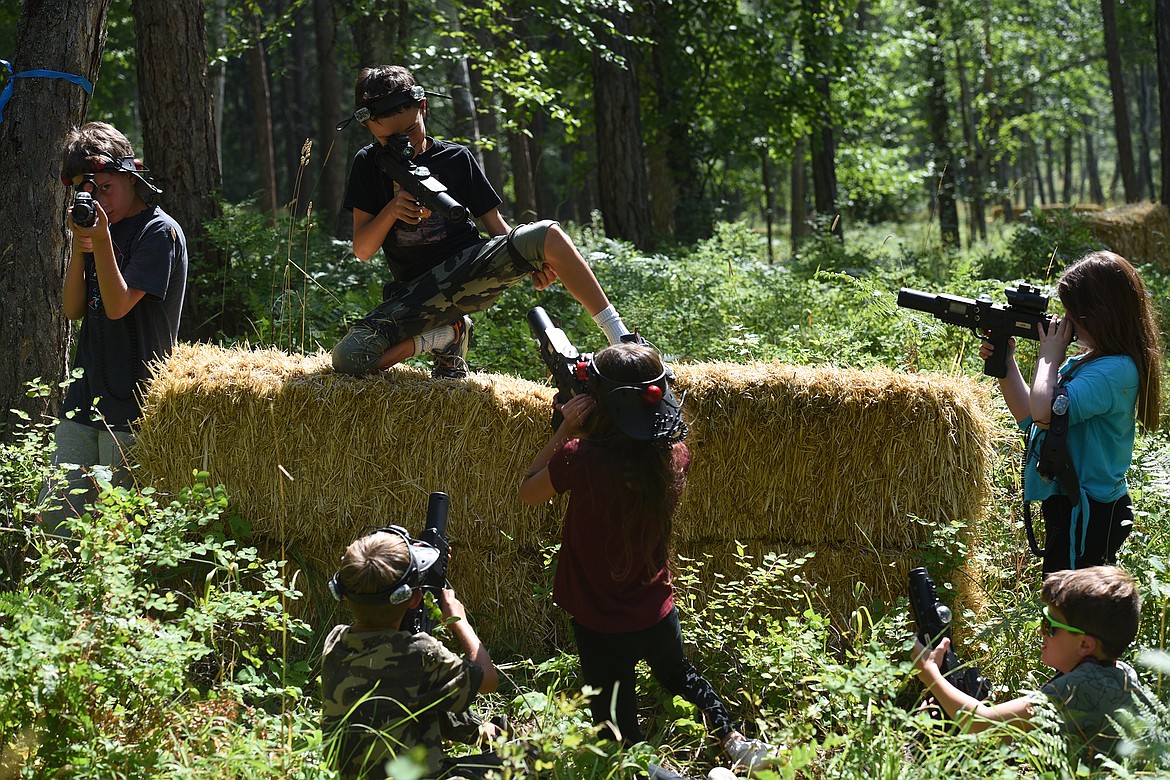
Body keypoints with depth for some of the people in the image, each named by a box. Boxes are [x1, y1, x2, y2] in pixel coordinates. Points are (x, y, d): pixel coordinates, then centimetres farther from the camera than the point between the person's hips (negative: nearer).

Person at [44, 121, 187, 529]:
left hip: (133, 404, -7)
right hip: (84, 399, 7)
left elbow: (118, 305, -13)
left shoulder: (160, 231, -7)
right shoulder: (101, 227, 15)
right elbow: (73, 310, 9)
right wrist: (80, 246, -2)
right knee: (54, 514, 3)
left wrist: (102, 241, -19)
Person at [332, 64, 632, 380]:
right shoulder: (369, 164, 5)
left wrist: (530, 263, -14)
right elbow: (362, 250, 1)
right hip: (417, 291, 0)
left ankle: (621, 339, -20)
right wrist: (391, 211, -19)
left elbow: (494, 223, 7)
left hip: (472, 265, 0)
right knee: (348, 359, -26)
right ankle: (448, 333, -1)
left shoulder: (456, 158, 5)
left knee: (548, 235, -29)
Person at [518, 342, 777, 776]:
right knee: (678, 674, 35)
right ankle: (735, 741, 43)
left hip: (601, 626, -5)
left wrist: (565, 430, -12)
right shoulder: (674, 455, -14)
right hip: (658, 611, 5)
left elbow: (529, 492, -8)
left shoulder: (581, 459, -29)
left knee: (617, 725, 15)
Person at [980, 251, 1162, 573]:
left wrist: (1049, 356, -15)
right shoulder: (1085, 360, 10)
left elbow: (1047, 412, -32)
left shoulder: (1116, 371, -20)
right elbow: (1030, 417, 17)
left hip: (1088, 513, -10)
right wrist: (1006, 363, 7)